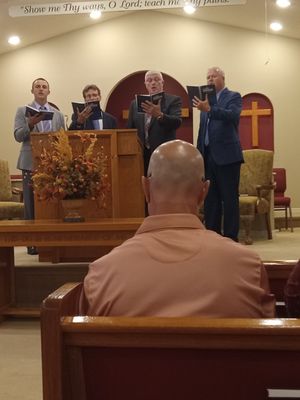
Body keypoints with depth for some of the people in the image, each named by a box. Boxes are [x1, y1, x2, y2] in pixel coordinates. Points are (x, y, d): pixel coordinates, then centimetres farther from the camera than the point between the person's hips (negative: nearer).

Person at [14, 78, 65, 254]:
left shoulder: (58, 114, 14)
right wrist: (30, 124, -21)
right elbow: (18, 136, -3)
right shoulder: (23, 111, 7)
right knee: (32, 204, -1)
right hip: (31, 163, -2)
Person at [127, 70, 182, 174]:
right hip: (141, 155, 3)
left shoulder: (173, 100, 3)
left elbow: (177, 122, -12)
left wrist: (159, 115, -30)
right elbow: (129, 130, 16)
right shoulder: (135, 103, 15)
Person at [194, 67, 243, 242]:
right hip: (208, 155, 6)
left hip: (227, 155, -6)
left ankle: (231, 239, 1)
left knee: (230, 199, -4)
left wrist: (209, 109, -35)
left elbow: (233, 115, -21)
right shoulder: (206, 99, 17)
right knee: (210, 200, 9)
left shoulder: (233, 97, 0)